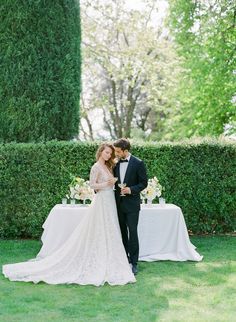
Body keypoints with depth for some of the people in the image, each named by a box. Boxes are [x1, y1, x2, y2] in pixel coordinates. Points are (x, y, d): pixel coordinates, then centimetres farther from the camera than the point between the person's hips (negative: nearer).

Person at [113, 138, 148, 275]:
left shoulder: (138, 163, -8)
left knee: (132, 232, -4)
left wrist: (131, 189, -19)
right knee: (122, 232, 11)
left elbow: (144, 183, -6)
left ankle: (134, 262, 2)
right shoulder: (115, 163, 6)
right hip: (119, 203, 5)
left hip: (132, 204, -5)